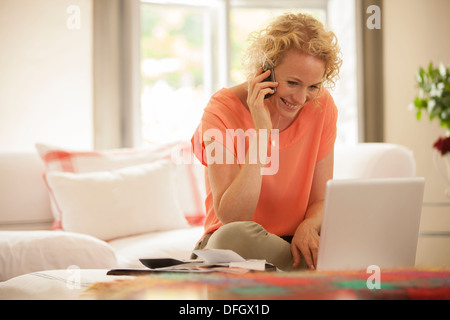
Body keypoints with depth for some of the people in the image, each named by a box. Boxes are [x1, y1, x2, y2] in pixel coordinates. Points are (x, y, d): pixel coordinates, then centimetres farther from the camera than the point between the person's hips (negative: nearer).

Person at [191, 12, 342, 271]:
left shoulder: (322, 107, -4)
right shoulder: (222, 112, -14)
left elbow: (321, 200, 2)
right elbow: (231, 218, -23)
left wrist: (309, 226, -23)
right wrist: (261, 132, -28)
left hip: (295, 242, 1)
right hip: (230, 248, -1)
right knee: (236, 235, -38)